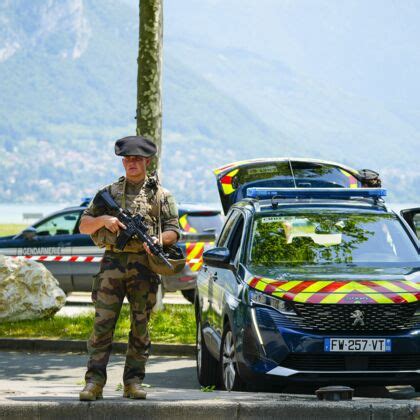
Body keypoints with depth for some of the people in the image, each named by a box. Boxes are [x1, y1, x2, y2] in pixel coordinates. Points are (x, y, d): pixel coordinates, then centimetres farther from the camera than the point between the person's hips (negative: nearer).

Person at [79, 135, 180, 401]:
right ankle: (94, 382, -9)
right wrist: (103, 219, -5)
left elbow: (174, 230, 8)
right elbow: (84, 226, 15)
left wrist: (159, 240, -13)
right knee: (103, 324, -7)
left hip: (144, 265, 0)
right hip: (113, 262, 0)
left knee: (141, 326, 1)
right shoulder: (109, 193, 16)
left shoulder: (161, 195, 13)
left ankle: (134, 382, 6)